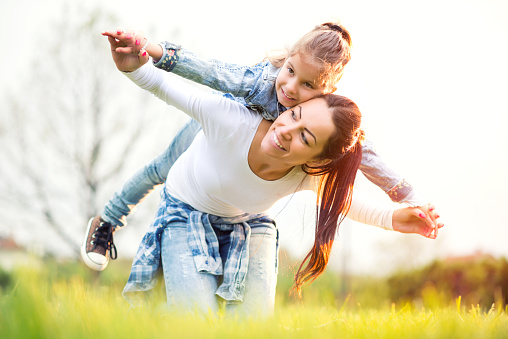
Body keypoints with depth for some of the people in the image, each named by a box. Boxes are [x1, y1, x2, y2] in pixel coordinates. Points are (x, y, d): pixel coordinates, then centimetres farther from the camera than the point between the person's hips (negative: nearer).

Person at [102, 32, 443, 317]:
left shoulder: (309, 177, -28)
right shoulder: (231, 119, -40)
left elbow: (338, 202, -3)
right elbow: (161, 83, -27)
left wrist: (393, 218, -18)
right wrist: (134, 67, -49)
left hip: (250, 226, 3)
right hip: (187, 216, -3)